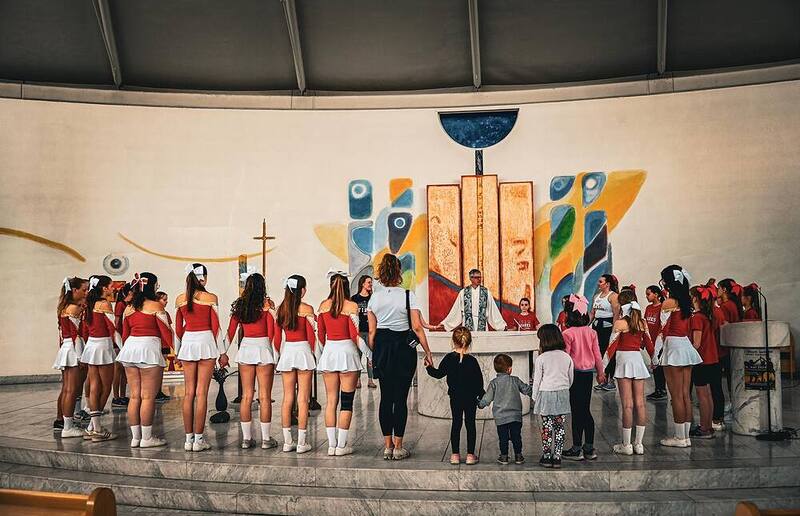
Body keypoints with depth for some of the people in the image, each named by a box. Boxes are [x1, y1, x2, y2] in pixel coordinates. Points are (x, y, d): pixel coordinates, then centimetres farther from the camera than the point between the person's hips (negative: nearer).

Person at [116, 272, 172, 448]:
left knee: (135, 396, 11)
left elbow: (125, 334, 16)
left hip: (130, 347, 7)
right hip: (149, 348, -6)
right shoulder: (155, 306, -6)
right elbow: (166, 332, -7)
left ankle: (135, 437, 14)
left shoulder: (129, 309, 12)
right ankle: (147, 438, 2)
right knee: (148, 396, -1)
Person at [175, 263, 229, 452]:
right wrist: (223, 352, 2)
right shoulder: (210, 298, -5)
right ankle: (199, 440, 1)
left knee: (189, 392, 9)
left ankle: (188, 439, 12)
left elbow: (178, 328, 10)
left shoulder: (180, 299, 6)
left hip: (187, 343, 4)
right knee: (202, 393, -1)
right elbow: (215, 327, -4)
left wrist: (178, 351, 20)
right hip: (206, 342, -3)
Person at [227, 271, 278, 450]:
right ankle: (266, 439, 6)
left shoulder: (239, 305, 5)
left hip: (245, 348, 4)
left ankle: (246, 438, 12)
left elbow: (231, 332, 8)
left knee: (246, 396, 9)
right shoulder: (266, 306, -6)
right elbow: (271, 333, -7)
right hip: (263, 348, -4)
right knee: (265, 397, 2)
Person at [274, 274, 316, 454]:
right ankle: (301, 443, 3)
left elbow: (276, 338, 7)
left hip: (286, 351, 4)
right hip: (303, 350, -4)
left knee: (287, 398, 10)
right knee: (303, 399, 1)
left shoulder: (281, 309, 5)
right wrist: (313, 352, 9)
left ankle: (287, 442, 13)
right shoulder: (306, 309, -8)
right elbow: (311, 336, -6)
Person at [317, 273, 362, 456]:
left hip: (328, 352, 4)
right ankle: (341, 446, 5)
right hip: (347, 350, -4)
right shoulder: (351, 306, -7)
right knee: (347, 401, 4)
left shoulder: (323, 305, 4)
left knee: (331, 400, 10)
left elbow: (320, 333, 9)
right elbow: (354, 334, -9)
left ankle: (331, 444, 11)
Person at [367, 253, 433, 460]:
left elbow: (372, 330, 4)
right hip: (404, 348, -3)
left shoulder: (374, 297, 3)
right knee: (401, 398, 2)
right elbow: (417, 327, -10)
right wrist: (427, 352, -3)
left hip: (382, 347, 3)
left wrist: (373, 354, 14)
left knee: (385, 397, 10)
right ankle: (398, 447, 7)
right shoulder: (408, 295, -7)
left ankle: (387, 446, 15)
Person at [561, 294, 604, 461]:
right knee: (585, 410, 14)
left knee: (577, 412, 2)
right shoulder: (591, 332, 1)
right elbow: (597, 355, 7)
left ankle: (576, 450, 8)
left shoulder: (568, 334, -15)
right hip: (588, 373, 5)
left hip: (575, 373, -5)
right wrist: (600, 373, 18)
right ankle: (589, 448, 18)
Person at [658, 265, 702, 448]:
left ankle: (679, 437, 5)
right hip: (686, 345, 8)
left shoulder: (669, 303, -13)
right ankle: (686, 436, 16)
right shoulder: (686, 302, 10)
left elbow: (663, 331, -13)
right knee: (685, 394, 11)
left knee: (676, 396, -1)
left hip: (674, 346, -8)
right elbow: (687, 328, 13)